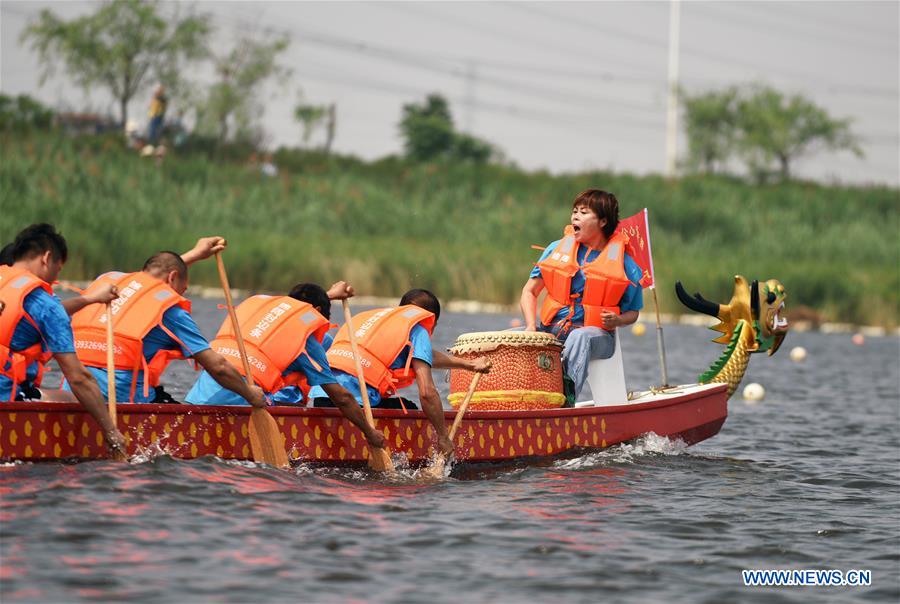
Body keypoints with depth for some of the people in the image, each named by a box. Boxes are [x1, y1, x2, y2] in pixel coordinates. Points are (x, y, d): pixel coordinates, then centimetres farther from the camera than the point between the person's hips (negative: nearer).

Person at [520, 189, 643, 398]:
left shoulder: (623, 264, 0)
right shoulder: (557, 249, 8)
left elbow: (632, 312, 9)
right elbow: (530, 291, 10)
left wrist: (616, 321, -16)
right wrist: (531, 326, -8)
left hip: (596, 334, -4)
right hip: (552, 330, 4)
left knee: (579, 337, -40)